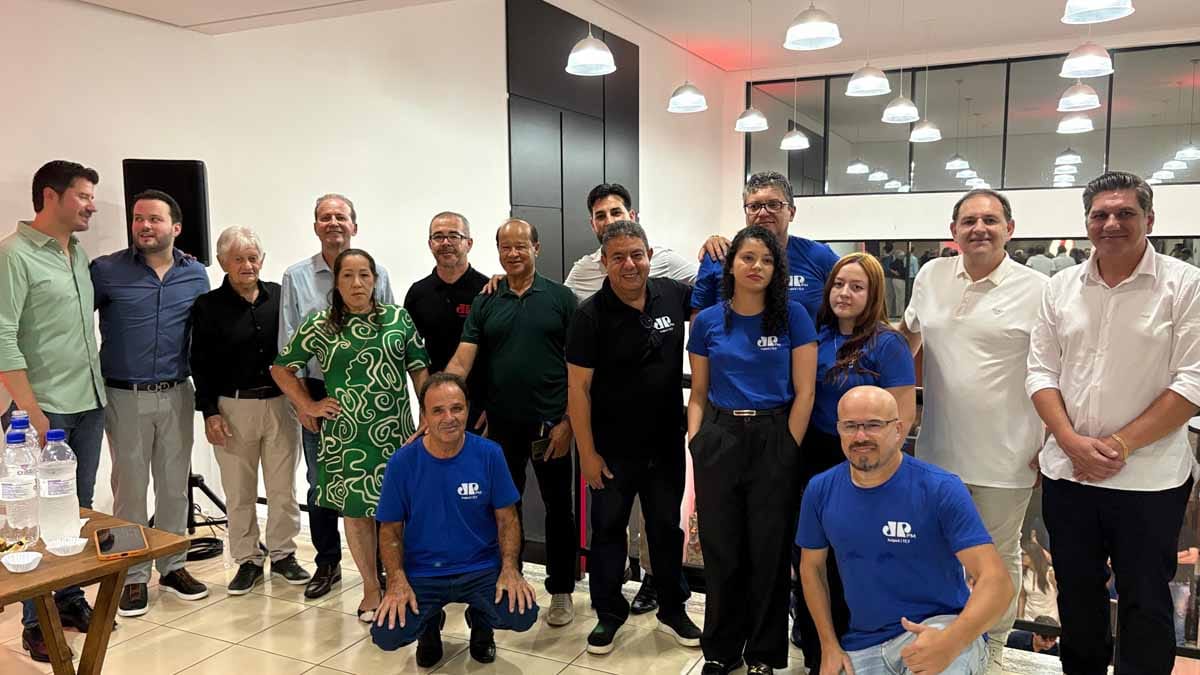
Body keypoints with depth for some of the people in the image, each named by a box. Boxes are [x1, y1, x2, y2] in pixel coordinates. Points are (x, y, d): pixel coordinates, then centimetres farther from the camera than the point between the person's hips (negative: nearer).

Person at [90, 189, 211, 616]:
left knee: (175, 485, 10)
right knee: (131, 488, 6)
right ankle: (133, 576, 18)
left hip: (177, 395, 3)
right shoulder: (106, 271, -6)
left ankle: (173, 566, 24)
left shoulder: (196, 275, 3)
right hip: (125, 397, -2)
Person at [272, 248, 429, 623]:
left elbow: (420, 370, 4)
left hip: (394, 432, 0)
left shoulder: (400, 319, 2)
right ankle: (371, 587, 25)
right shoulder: (319, 325, 1)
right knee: (355, 509, 9)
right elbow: (281, 368, 9)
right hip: (346, 435, 0)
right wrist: (307, 406, 2)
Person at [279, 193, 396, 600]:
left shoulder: (376, 273, 2)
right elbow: (289, 345, 2)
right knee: (320, 483, 11)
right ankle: (327, 563, 26)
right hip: (318, 392, 1)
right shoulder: (296, 277, 3)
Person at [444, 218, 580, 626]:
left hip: (550, 424, -2)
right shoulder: (484, 304, 5)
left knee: (558, 508, 9)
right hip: (502, 425, 2)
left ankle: (561, 591, 24)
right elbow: (460, 362, -3)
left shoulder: (560, 297, -1)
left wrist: (568, 420, -10)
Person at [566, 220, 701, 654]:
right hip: (613, 448, -3)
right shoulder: (591, 314, -14)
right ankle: (608, 613, 29)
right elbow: (577, 387, -12)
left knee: (667, 527, 16)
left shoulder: (673, 295, -5)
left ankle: (672, 609, 34)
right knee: (608, 529, 11)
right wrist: (587, 452, -12)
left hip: (667, 443, 3)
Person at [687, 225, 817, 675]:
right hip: (719, 439, 2)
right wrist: (694, 443, -2)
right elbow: (698, 394, 9)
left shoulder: (792, 316, -3)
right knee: (720, 550, 8)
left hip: (774, 439, -2)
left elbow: (804, 392, -3)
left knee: (769, 551, 7)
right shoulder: (707, 321, 3)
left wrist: (788, 450, -8)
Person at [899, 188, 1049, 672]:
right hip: (937, 450, 4)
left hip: (1005, 456, -4)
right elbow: (909, 336, 18)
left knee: (998, 557, 14)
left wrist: (1052, 447, -8)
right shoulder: (931, 276, 3)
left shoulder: (1038, 289, -9)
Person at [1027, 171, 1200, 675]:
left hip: (1149, 478, -3)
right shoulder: (1061, 288, 5)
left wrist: (1120, 445, -15)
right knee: (1076, 596, 18)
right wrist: (1072, 442, -9)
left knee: (1144, 606, 10)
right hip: (1067, 472, 4)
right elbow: (1041, 372, 4)